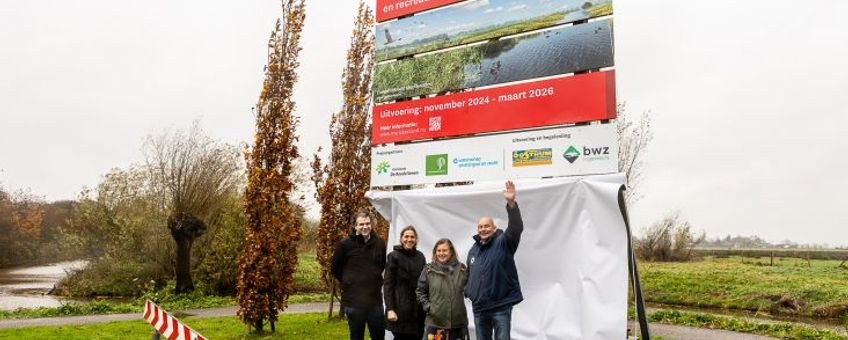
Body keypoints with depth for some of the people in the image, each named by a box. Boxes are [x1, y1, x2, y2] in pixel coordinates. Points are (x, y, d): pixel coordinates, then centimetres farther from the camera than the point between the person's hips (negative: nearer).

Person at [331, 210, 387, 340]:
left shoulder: (379, 243, 2)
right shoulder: (345, 244, -8)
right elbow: (334, 268, 3)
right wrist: (349, 283, 5)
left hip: (375, 299, 3)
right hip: (354, 300, -3)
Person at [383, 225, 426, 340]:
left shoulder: (420, 256, 11)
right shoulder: (394, 256, -3)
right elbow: (388, 284, -7)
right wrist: (390, 309, -14)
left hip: (418, 308, 5)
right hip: (401, 307, -5)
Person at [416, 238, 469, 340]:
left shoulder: (461, 269, 2)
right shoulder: (429, 270, -1)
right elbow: (420, 291, 6)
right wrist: (428, 306, -4)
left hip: (458, 321, 1)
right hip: (435, 321, -1)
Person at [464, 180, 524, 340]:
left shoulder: (503, 242, -6)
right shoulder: (473, 250, 13)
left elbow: (516, 227, -25)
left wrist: (511, 203, -39)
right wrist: (467, 291, 12)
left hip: (501, 306, -6)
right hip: (479, 307, 6)